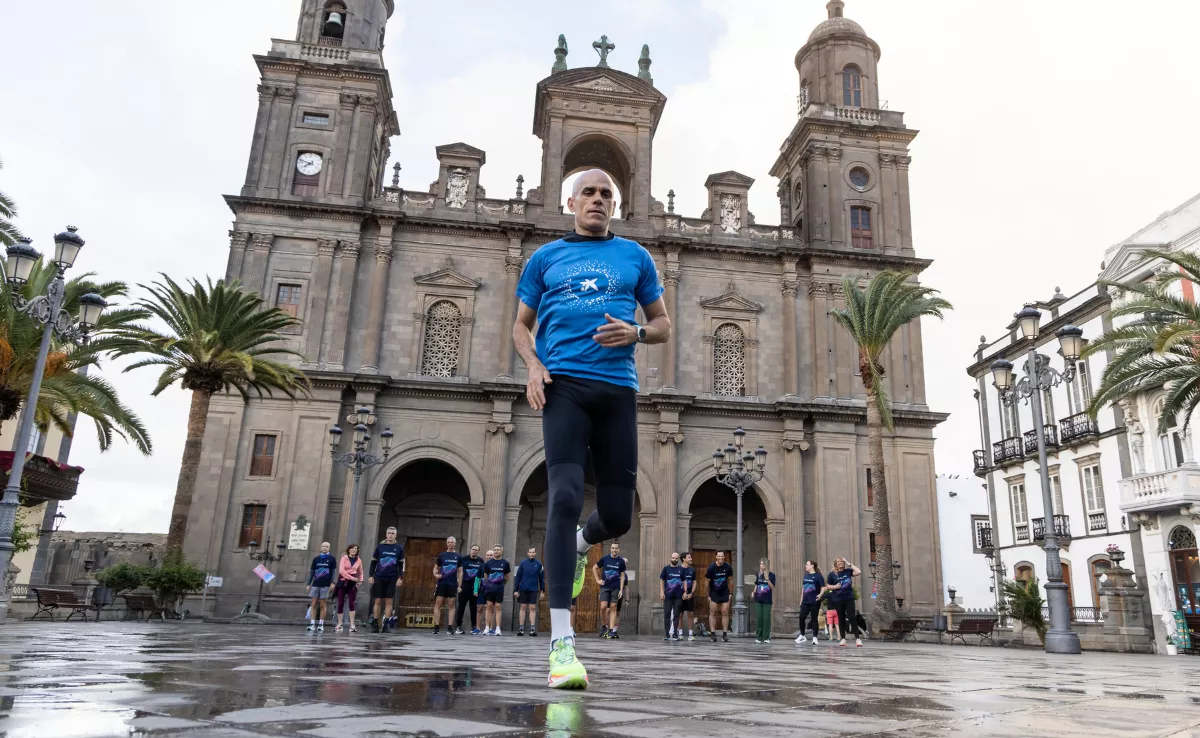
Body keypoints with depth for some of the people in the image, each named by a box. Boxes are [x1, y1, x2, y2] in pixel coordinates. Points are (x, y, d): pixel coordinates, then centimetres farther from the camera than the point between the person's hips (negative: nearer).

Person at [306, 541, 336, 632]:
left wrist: (332, 583, -11)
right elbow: (311, 572, 12)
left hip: (325, 585, -2)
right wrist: (308, 584, 7)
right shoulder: (316, 559, 11)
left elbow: (333, 572, 1)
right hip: (315, 584, 2)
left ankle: (321, 625, 6)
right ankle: (312, 624, 0)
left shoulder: (332, 559, 4)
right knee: (314, 604, -1)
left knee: (322, 605, 2)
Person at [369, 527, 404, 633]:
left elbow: (401, 564, 7)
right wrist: (371, 575, 2)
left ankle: (386, 624, 3)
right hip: (379, 578, 0)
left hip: (392, 579, 0)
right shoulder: (380, 547, 6)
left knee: (389, 602, 1)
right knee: (378, 601, 2)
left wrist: (400, 578, -1)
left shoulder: (399, 548, 5)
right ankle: (375, 624, 7)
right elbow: (373, 562, 9)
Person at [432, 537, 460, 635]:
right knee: (438, 604, -2)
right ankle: (436, 627, 1)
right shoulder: (442, 555, 7)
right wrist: (435, 574, -10)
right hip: (442, 583, 0)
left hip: (453, 584, 0)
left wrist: (459, 585, 2)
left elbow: (460, 571, 8)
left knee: (451, 606, 3)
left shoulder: (458, 556, 7)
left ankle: (450, 627, 5)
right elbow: (436, 568, 11)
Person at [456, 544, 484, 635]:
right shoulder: (464, 559, 1)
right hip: (465, 585, -2)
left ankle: (474, 626, 12)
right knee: (461, 606, -2)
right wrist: (459, 586, -5)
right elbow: (461, 573, 1)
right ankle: (459, 626, 4)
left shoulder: (481, 561, 8)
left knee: (474, 607, 6)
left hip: (475, 586, 2)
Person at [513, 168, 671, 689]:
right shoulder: (546, 257, 16)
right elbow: (521, 325, 18)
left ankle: (581, 544, 41)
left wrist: (635, 333, -5)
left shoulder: (634, 256, 17)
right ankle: (561, 640, -16)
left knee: (618, 515, 3)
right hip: (564, 384, -2)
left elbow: (663, 325, 19)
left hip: (618, 387, 2)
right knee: (565, 498, -18)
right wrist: (533, 365, -3)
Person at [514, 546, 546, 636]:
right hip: (523, 589, 0)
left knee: (532, 608, 0)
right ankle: (521, 628, 8)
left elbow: (541, 578, 6)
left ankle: (532, 628, 1)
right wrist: (515, 590, -2)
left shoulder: (538, 564, 2)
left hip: (533, 590, 0)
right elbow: (517, 577, 2)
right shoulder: (523, 563, 1)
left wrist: (542, 590, 4)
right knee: (523, 607, 4)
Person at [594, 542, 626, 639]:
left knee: (613, 608, -1)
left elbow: (622, 576, 6)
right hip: (604, 587, 0)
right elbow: (594, 568, 12)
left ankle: (611, 631, 0)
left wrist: (621, 590, -1)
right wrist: (598, 580, 2)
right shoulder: (604, 558, 1)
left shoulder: (621, 561, 2)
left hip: (615, 588, 1)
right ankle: (603, 626, 11)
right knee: (603, 607, -10)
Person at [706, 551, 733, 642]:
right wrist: (708, 595, -3)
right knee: (712, 613, -1)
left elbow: (730, 580, 5)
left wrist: (730, 593, 3)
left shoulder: (728, 567, -6)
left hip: (724, 593, 2)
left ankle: (725, 634, 5)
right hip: (714, 593, -1)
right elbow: (707, 581, -4)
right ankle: (713, 634, 3)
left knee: (725, 613, -1)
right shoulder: (712, 567, -11)